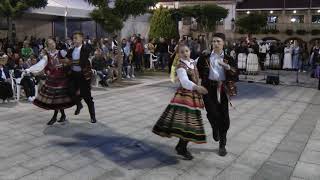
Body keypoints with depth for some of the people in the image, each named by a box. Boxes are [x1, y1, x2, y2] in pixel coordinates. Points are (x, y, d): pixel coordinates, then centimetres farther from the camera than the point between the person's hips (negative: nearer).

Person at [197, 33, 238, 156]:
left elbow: (235, 76, -2)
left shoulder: (228, 59, 6)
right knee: (212, 113, -15)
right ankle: (215, 129, 24)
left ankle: (222, 145, 22)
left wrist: (228, 67, -17)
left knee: (224, 117, 2)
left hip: (222, 89, 1)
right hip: (208, 88, -1)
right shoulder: (205, 56, 6)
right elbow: (198, 71, 12)